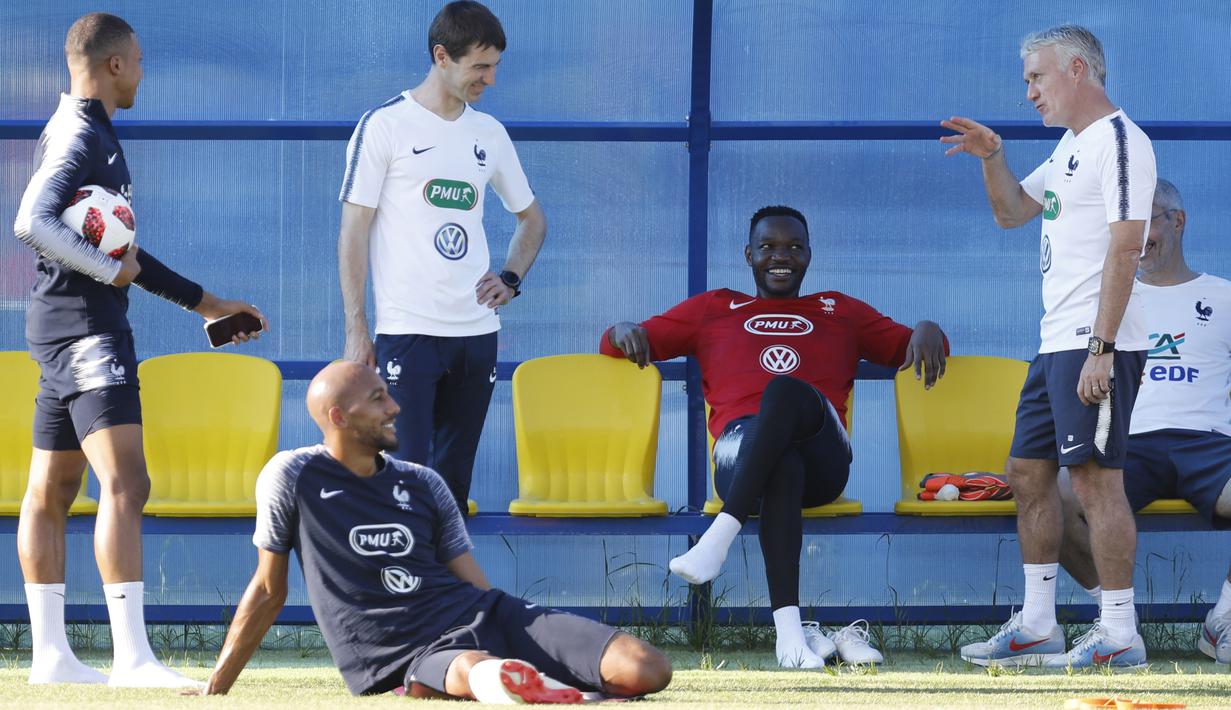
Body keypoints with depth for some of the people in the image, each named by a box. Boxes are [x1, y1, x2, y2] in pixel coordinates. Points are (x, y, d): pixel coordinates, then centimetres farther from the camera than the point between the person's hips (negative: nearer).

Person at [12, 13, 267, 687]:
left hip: (64, 329, 11)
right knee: (125, 484, -19)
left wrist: (200, 301, 29)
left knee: (50, 493, 12)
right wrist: (111, 269, -19)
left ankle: (50, 653, 16)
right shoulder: (80, 138, -12)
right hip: (84, 326, -11)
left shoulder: (86, 133, 20)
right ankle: (131, 655, -27)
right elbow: (32, 223, -27)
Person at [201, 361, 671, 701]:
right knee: (478, 671, -49)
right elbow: (269, 589, 13)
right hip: (401, 656, -7)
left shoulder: (424, 485, 18)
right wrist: (214, 690, 13)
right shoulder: (292, 477, 6)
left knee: (648, 670, -13)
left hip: (480, 617, 8)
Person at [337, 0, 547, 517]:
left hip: (477, 333, 5)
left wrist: (510, 278, 8)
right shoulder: (385, 126, -3)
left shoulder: (488, 134, 13)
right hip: (407, 333, -5)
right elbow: (353, 232, -4)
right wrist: (356, 330, -8)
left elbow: (531, 218, 27)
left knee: (455, 476, 7)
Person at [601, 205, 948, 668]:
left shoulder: (840, 311, 35)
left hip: (822, 456, 1)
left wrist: (927, 331, 7)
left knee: (786, 391, -38)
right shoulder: (713, 309, 33)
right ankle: (790, 631, -55)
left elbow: (905, 347, 32)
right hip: (742, 446, -1)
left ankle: (719, 537, -50)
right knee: (782, 466, -42)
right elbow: (613, 345, 31)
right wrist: (624, 331, 5)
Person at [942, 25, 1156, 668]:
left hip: (1095, 347, -10)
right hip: (1056, 343, 10)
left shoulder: (1118, 139, -12)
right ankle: (1037, 626, 17)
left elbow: (1125, 247, -19)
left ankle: (1120, 633, -9)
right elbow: (1011, 211, 29)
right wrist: (993, 157, 10)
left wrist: (1101, 348, -23)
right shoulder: (1072, 145, 19)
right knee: (1028, 471, 12)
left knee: (1095, 475, -11)